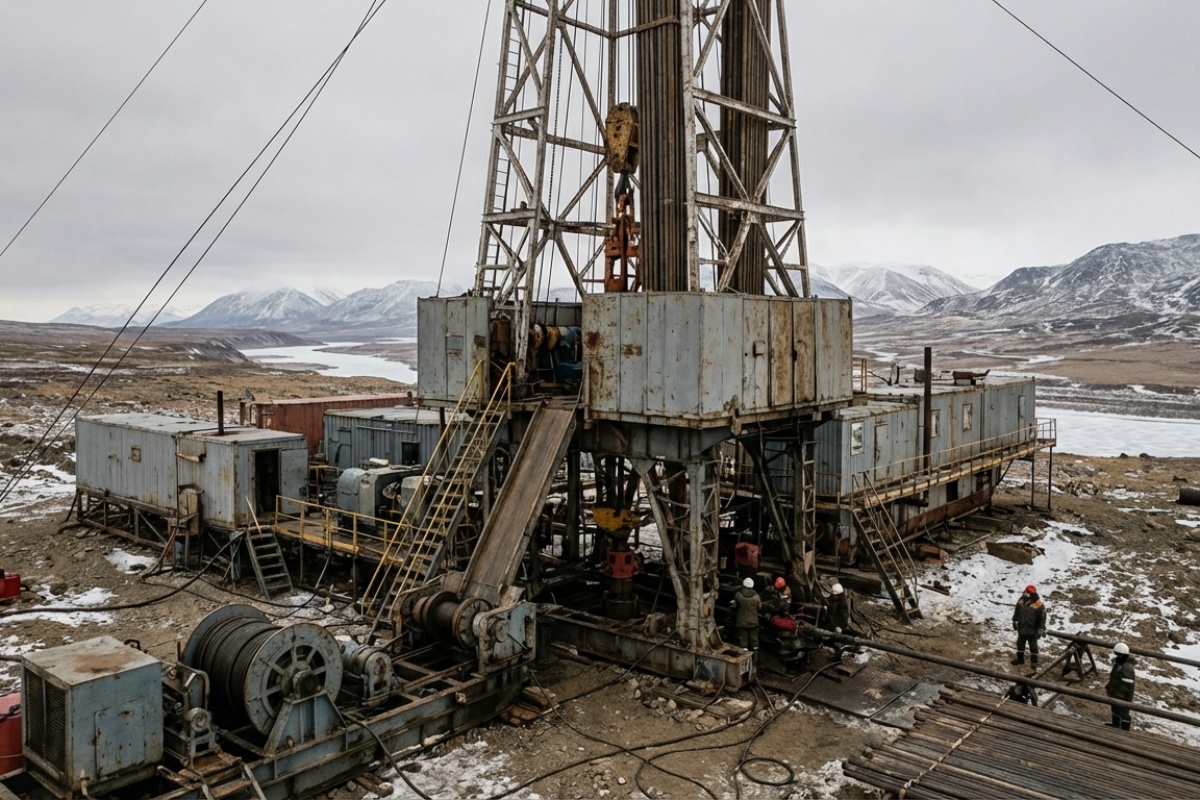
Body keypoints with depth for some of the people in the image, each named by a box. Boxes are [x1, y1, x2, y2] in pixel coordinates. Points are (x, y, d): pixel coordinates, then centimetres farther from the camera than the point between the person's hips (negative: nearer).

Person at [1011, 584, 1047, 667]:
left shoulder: (1039, 605, -21)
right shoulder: (1021, 601, -9)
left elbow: (1042, 618, -12)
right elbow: (1016, 612, 6)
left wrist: (1041, 629, -11)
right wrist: (1015, 622, 11)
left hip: (1032, 630, -4)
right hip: (1021, 628, 4)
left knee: (1033, 646, 12)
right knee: (1020, 643, 19)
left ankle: (1034, 661, 29)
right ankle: (1020, 658, 36)